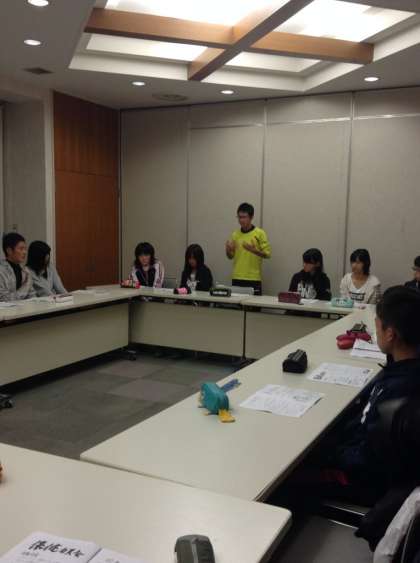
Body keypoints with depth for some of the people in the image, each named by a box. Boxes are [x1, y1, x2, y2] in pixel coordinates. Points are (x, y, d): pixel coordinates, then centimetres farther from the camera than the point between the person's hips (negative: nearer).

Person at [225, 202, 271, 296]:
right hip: (237, 278, 4)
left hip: (253, 279, -4)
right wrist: (228, 249, -7)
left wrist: (254, 250, -22)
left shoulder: (260, 233, -3)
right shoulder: (235, 234, 9)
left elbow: (267, 254, -6)